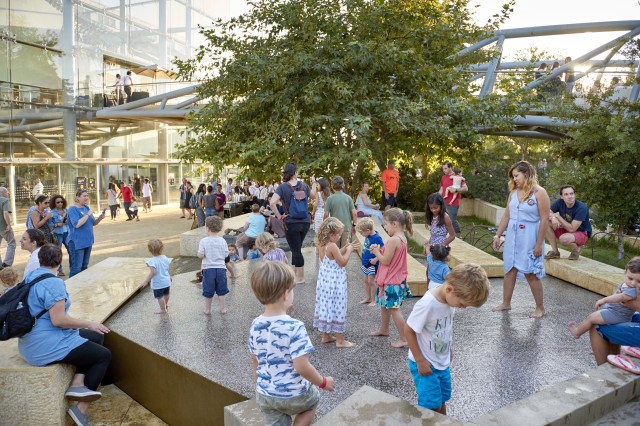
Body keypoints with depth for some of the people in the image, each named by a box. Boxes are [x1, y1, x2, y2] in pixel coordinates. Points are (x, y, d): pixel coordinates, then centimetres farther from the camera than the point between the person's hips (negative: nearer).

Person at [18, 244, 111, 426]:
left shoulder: (31, 277, 7)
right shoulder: (53, 283, -22)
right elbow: (58, 320, -26)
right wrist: (88, 324, -13)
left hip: (32, 342, 10)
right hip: (46, 346, -10)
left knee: (97, 337, 16)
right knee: (104, 355, 3)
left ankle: (77, 383, 0)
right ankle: (81, 409, 6)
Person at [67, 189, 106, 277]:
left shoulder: (87, 207, 10)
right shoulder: (72, 209, -12)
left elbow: (93, 223, 14)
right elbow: (77, 224, -25)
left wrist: (100, 218, -6)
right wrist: (88, 214, -21)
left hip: (87, 242, 8)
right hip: (77, 243, -8)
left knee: (84, 266, 16)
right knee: (76, 268, -5)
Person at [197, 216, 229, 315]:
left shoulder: (204, 241, -12)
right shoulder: (222, 241, -4)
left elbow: (200, 255, -15)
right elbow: (226, 254, -1)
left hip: (208, 269, -2)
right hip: (221, 268, 2)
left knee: (208, 291, 12)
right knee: (221, 290, 15)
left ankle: (207, 309, 23)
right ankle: (222, 308, 21)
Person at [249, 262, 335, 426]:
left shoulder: (255, 326, -7)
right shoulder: (294, 327, -27)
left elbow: (255, 361, 5)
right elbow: (302, 367, -26)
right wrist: (323, 382, -9)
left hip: (265, 395, 4)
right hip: (294, 395, -4)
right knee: (312, 401, 27)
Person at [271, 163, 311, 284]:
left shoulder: (282, 187, -11)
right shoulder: (304, 185, 0)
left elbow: (272, 203, -24)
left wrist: (279, 216, -12)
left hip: (291, 222, -4)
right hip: (305, 221, 4)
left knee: (296, 250, 6)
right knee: (297, 248, 20)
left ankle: (300, 278, 14)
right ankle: (294, 272, 31)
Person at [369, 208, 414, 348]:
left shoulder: (393, 240, -25)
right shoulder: (402, 238, 6)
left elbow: (385, 261, -22)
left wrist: (376, 252, -6)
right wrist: (380, 250, 0)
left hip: (391, 281, -10)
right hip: (396, 278, 10)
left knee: (394, 309, -2)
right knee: (384, 305, 25)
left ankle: (404, 339, 5)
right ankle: (384, 329, 42)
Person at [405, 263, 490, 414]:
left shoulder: (451, 297, -9)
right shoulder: (427, 304, -31)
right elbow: (408, 330, -22)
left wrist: (448, 350, 16)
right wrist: (420, 361, -17)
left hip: (442, 362, 7)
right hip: (424, 363, -7)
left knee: (442, 399, 19)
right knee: (432, 405, -2)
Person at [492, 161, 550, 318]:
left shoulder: (539, 192, -11)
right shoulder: (513, 192, 7)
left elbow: (544, 219, -13)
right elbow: (506, 216, 12)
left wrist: (539, 244, -16)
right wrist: (497, 235, 9)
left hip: (529, 239, -6)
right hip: (512, 237, 6)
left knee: (530, 273, 0)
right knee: (509, 270, 10)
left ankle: (540, 307, 16)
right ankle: (506, 303, 22)